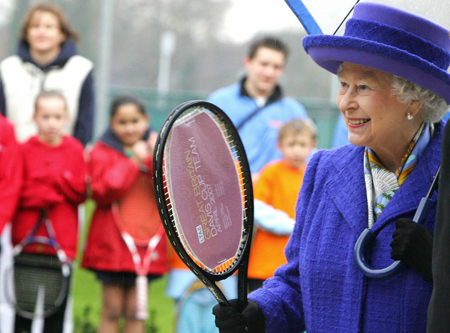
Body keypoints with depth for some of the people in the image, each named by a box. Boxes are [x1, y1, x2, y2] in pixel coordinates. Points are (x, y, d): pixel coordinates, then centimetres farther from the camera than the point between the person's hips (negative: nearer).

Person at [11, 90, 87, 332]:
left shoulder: (75, 151, 6)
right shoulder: (25, 150, 1)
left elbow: (81, 192, 1)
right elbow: (16, 192, -5)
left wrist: (55, 177, -13)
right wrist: (56, 193, -12)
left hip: (63, 242, 1)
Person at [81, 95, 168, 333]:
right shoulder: (102, 152, 3)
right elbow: (102, 192, -12)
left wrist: (154, 160, -15)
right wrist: (133, 163, -13)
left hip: (146, 243, 2)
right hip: (111, 241, -2)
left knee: (135, 313, 3)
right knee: (112, 311, -1)